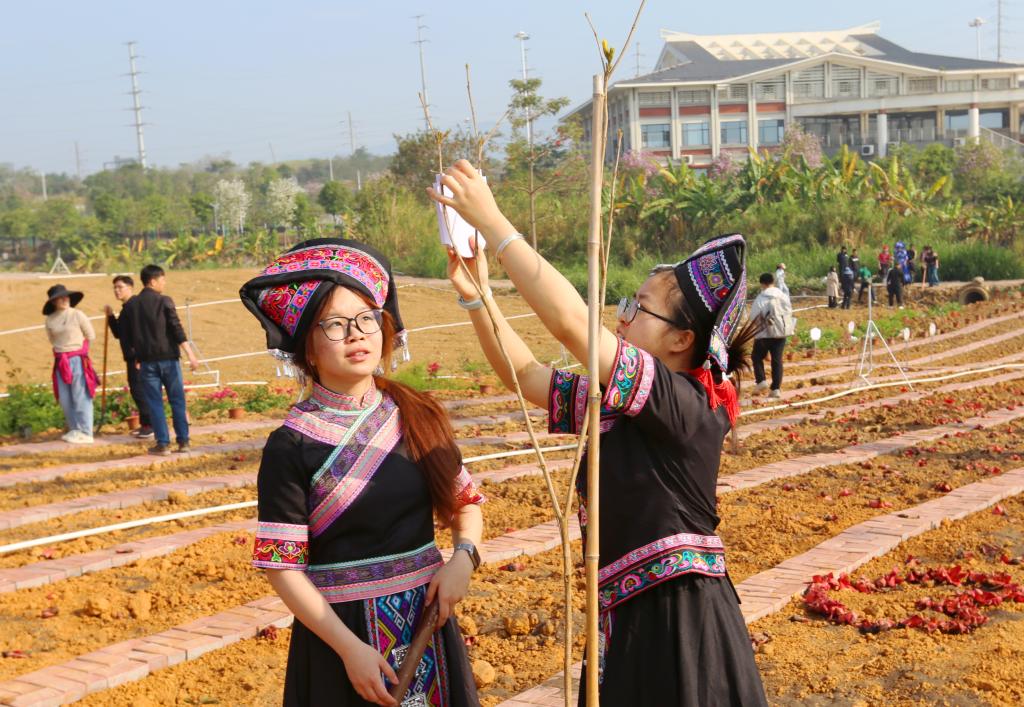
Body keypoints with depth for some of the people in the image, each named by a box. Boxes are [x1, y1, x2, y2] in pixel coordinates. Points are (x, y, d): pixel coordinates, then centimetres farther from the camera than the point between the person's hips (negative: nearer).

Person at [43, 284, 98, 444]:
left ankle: (85, 433, -1)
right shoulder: (50, 319, 5)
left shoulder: (77, 315, -6)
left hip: (78, 359, -5)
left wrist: (75, 346, 9)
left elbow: (91, 335, 2)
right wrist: (63, 348, 10)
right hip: (60, 362, 5)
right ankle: (74, 430, 19)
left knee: (81, 397, -4)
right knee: (64, 399, 8)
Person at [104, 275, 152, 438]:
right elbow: (118, 333, 21)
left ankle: (149, 424, -6)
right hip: (131, 357, 10)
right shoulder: (125, 309, 18)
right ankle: (145, 423, 19)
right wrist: (110, 316, 10)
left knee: (139, 389, -10)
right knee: (135, 390, 12)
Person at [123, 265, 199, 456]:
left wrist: (136, 357, 24)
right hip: (168, 357, -2)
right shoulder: (164, 301, -6)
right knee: (177, 400, 7)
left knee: (154, 403, 5)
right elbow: (177, 330, -12)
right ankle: (183, 441, 8)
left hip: (146, 360, 3)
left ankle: (163, 443, 2)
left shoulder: (130, 305, 7)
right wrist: (190, 355, -13)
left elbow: (127, 336, 12)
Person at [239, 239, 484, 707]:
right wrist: (351, 648, -16)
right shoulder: (291, 446, -11)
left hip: (428, 616, 4)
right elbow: (281, 566, -11)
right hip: (341, 630, -4)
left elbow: (466, 503, 11)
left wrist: (462, 557, -9)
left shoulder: (418, 417, 0)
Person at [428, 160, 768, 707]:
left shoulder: (686, 404, -17)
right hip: (629, 620, 9)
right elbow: (525, 374, 17)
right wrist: (475, 294, 5)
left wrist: (490, 220, -21)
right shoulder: (616, 404, 9)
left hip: (678, 626, -9)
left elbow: (571, 323, -24)